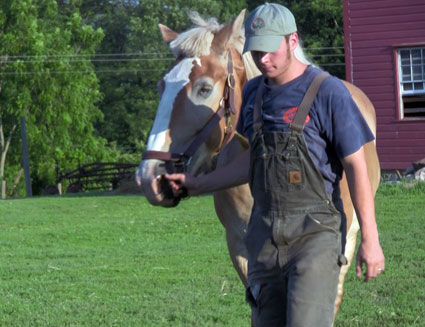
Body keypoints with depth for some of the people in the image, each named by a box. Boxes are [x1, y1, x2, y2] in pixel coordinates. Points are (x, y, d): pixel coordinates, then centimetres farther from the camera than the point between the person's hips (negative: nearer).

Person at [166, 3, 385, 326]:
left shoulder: (328, 92, -9)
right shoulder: (253, 92, 10)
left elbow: (356, 167, -8)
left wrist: (370, 239, -10)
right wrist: (199, 184, 22)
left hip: (314, 231, -6)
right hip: (264, 232, 6)